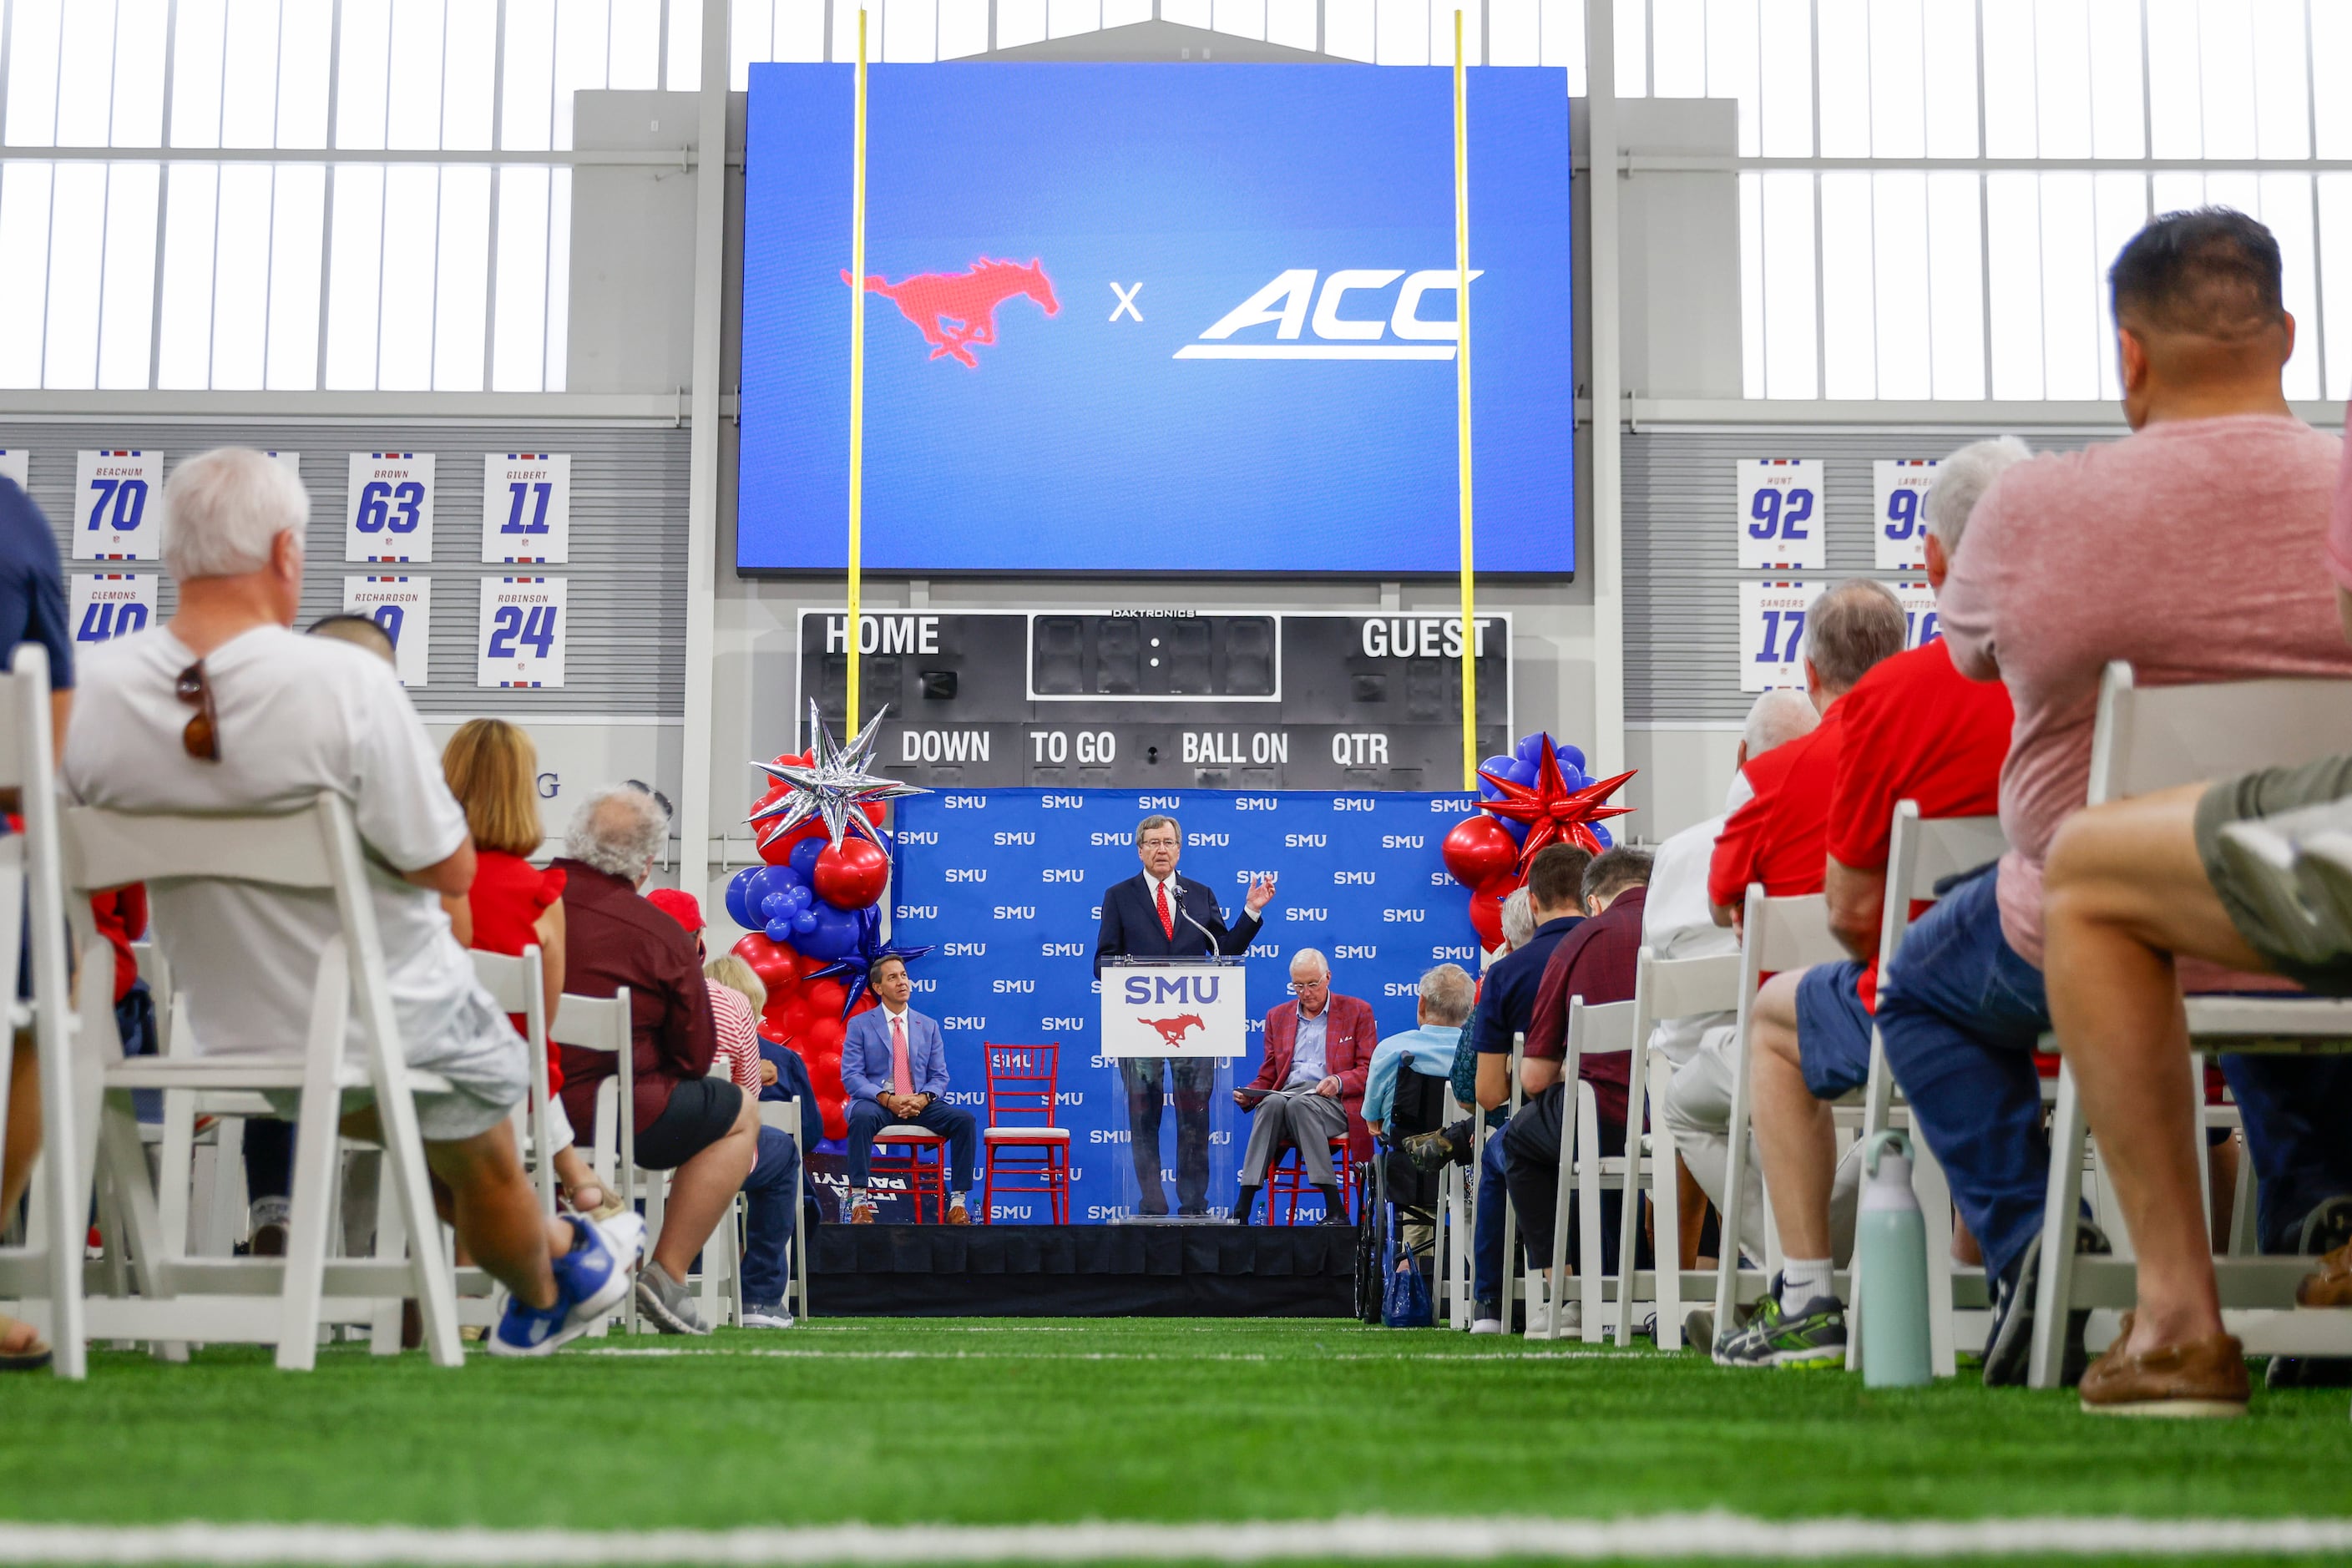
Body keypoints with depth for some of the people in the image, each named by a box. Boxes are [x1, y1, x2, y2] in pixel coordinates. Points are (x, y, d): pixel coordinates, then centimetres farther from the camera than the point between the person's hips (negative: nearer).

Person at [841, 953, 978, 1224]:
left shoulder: (929, 1026, 14)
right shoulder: (860, 1025, 5)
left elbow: (939, 1076, 10)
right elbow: (851, 1076, -4)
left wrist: (923, 1098, -14)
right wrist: (886, 1099, -20)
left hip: (920, 1104, 3)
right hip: (876, 1102, -3)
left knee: (964, 1119, -24)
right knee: (862, 1117, -38)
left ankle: (957, 1202, -20)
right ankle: (859, 1200, -34)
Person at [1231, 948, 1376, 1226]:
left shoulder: (1357, 1011, 12)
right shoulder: (1278, 1016, 22)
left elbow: (1369, 1070, 4)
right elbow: (1267, 1077, 21)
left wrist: (1338, 1082, -16)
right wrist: (1248, 1095, -2)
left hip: (1334, 1102, -3)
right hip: (1287, 1094, 3)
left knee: (1300, 1103, -37)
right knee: (1272, 1102, -34)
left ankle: (1335, 1210, -39)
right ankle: (1242, 1210, -42)